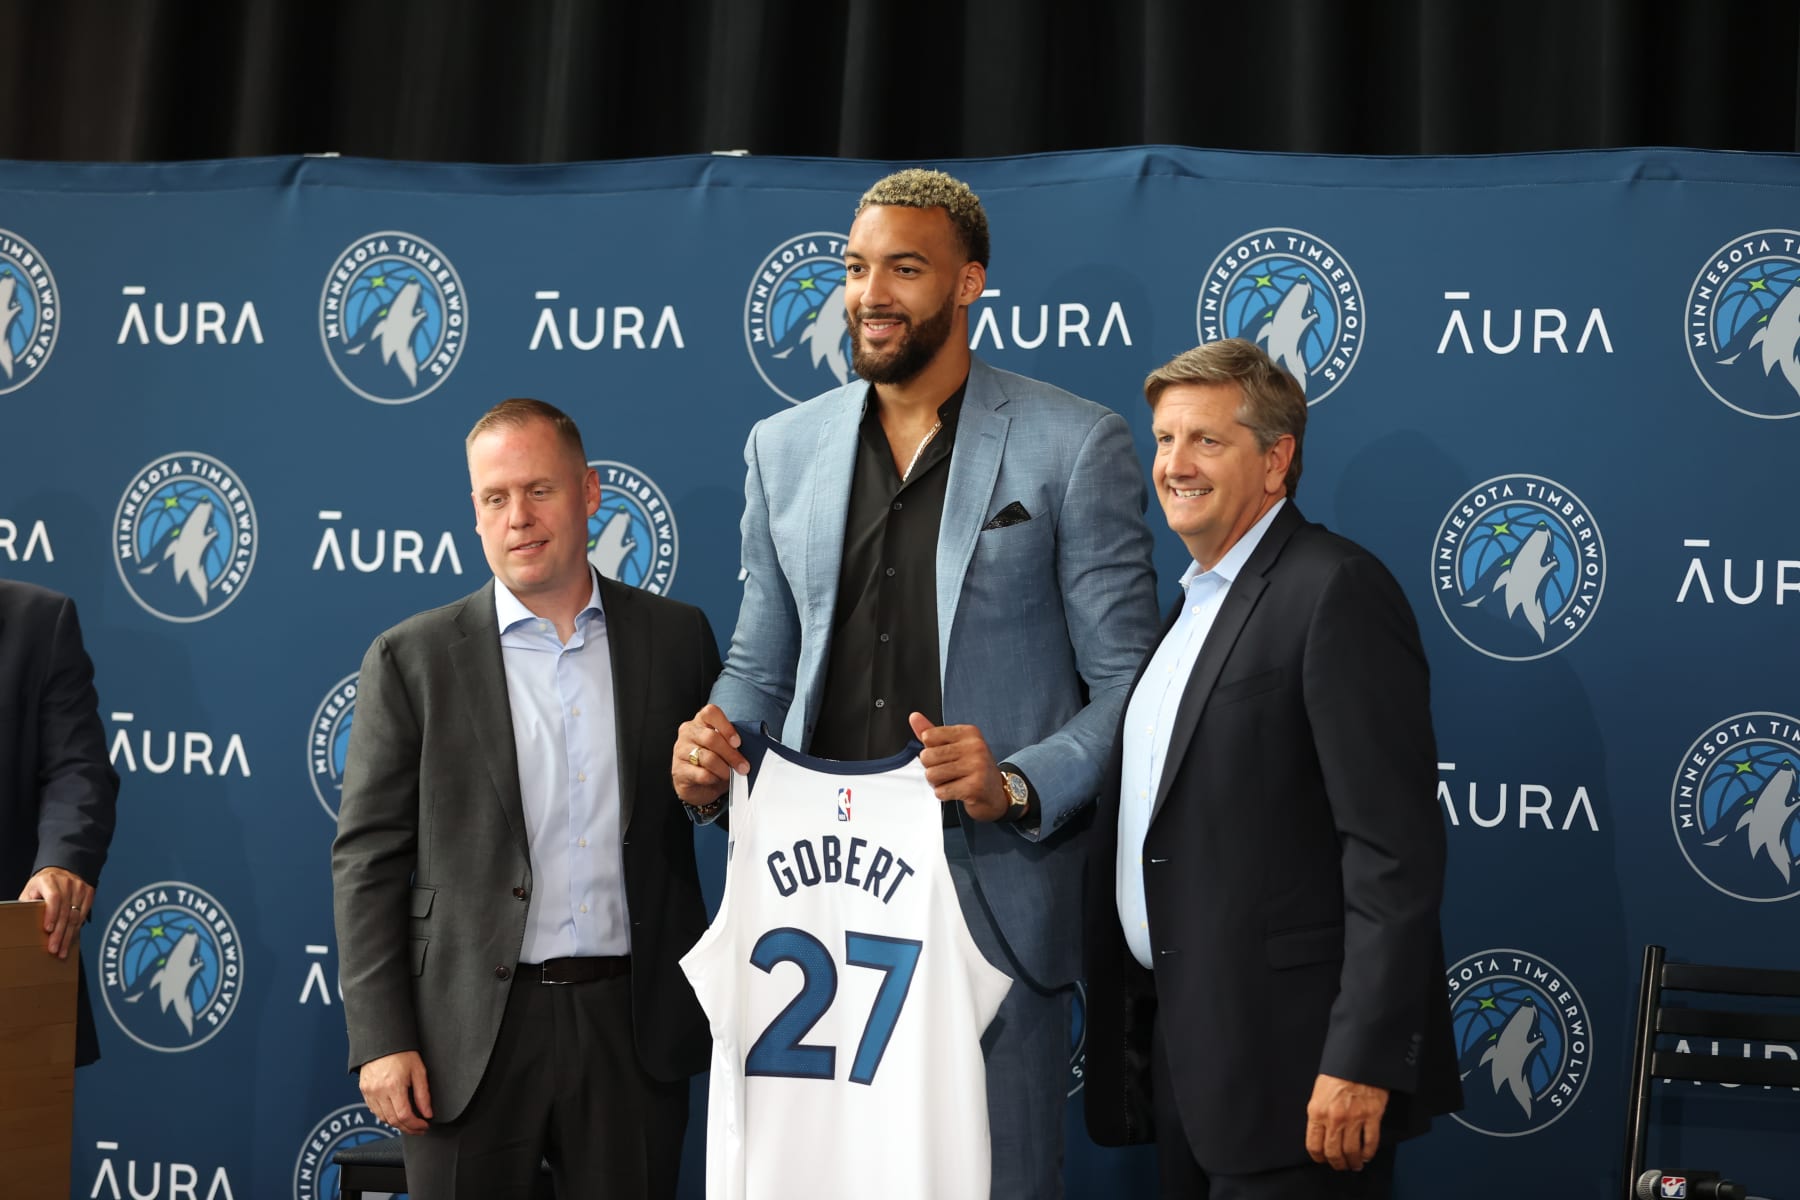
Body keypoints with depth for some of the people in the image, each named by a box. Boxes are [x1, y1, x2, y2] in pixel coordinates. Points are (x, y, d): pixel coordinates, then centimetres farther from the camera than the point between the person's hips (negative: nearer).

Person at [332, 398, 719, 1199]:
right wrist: (380, 1040, -6)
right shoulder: (411, 659, 1)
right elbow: (367, 860, 0)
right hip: (473, 1029, -1)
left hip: (632, 1022, 1)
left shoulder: (675, 637, 6)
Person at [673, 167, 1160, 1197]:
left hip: (993, 899, -4)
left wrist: (1019, 786, -19)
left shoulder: (1076, 445, -1)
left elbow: (1126, 687, -2)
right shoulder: (784, 447, 12)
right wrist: (712, 752, -3)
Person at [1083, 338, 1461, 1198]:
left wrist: (1363, 1062, -21)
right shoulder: (1191, 604, 16)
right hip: (1182, 1052, 8)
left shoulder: (1336, 591, -12)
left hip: (1286, 1059, -8)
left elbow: (1395, 847, -18)